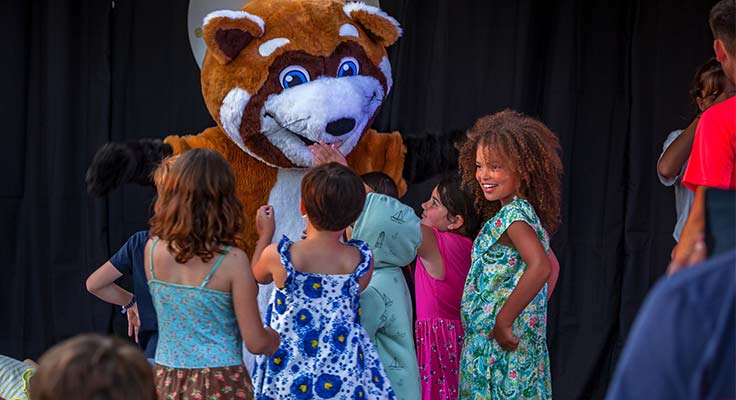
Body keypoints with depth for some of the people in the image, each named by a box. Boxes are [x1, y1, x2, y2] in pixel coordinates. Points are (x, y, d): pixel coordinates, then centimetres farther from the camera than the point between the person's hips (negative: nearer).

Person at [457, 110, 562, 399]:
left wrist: (503, 321, -26)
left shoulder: (512, 214, -15)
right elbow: (553, 266, 25)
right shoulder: (528, 213, 13)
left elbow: (540, 267, -30)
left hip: (500, 347, -9)